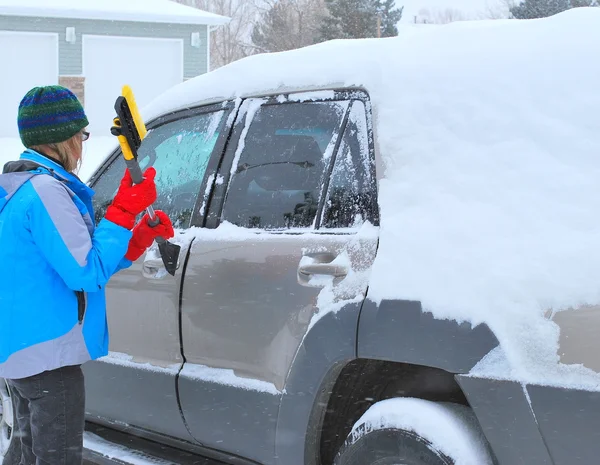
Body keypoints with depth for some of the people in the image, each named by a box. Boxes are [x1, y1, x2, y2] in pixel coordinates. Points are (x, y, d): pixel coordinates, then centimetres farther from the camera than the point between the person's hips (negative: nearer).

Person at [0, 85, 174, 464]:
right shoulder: (47, 190, -19)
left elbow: (78, 264, 16)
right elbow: (88, 273, -21)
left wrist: (141, 237, 8)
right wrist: (124, 212, -15)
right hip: (48, 357, -10)